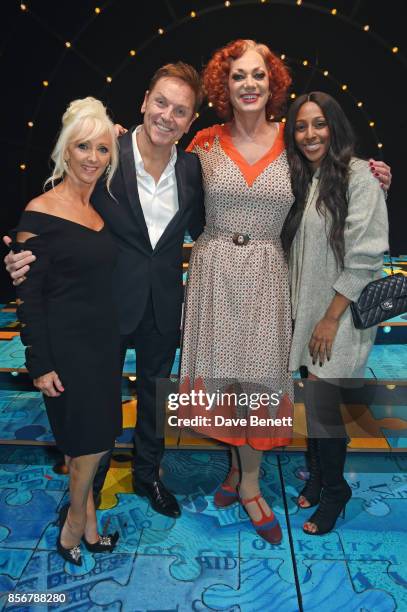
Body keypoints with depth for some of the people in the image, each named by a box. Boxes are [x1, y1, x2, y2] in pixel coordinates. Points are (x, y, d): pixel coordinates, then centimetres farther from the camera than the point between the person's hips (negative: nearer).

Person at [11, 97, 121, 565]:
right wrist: (39, 364, -14)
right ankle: (78, 524, 30)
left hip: (104, 337, 6)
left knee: (90, 438, 16)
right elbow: (28, 295, -14)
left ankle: (82, 520, 36)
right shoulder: (40, 214, -14)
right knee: (91, 439, 3)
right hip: (65, 343, -6)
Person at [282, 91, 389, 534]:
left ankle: (333, 490, 22)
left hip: (342, 314, -5)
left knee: (322, 403, -2)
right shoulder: (300, 180, 11)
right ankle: (317, 473, 34)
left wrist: (331, 318, -16)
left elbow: (365, 256, -16)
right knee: (313, 401, 12)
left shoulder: (359, 176, -11)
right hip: (306, 312, 6)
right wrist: (303, 314, 6)